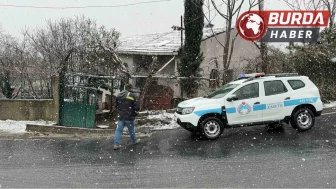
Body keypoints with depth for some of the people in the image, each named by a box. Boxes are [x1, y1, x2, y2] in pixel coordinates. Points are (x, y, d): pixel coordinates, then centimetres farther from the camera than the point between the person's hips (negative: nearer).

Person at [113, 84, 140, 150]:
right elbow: (137, 107, -13)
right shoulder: (132, 95, -14)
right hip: (129, 117, -4)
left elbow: (116, 106, 12)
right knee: (131, 130, 14)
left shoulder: (119, 95, 5)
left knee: (119, 130, 7)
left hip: (120, 116, 4)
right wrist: (135, 112, 7)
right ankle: (134, 141, 33)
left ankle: (116, 144, 2)